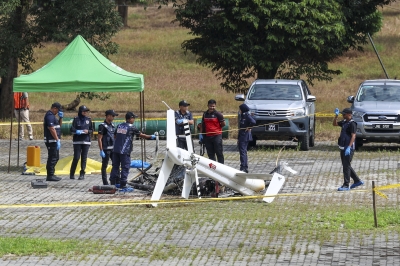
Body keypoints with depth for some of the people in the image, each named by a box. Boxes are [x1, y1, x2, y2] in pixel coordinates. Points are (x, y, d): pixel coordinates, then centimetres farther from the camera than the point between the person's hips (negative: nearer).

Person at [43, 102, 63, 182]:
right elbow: (52, 129, -22)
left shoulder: (52, 115, 18)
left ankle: (51, 175, 21)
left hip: (54, 140, 11)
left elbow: (59, 125, 27)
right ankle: (50, 176, -7)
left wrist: (60, 118, 9)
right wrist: (57, 140, -22)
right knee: (52, 158, -9)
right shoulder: (50, 116, -15)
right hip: (51, 140, -11)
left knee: (55, 157, 16)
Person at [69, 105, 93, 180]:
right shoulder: (76, 119, 0)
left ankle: (82, 174, 6)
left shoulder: (89, 119, 8)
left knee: (84, 158, 0)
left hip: (86, 141, 2)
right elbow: (72, 129, -6)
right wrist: (77, 131, -25)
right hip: (77, 141, -2)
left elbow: (91, 130, 11)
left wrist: (88, 131, -10)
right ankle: (72, 173, 8)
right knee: (76, 158, -5)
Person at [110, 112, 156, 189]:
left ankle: (113, 182, 14)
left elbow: (115, 135, 17)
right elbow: (141, 135, 0)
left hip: (116, 150, 6)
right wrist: (151, 137, 12)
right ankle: (123, 184, -3)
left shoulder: (119, 125, 11)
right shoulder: (131, 127, -5)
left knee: (115, 166, 11)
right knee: (125, 167, -1)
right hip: (125, 151, -6)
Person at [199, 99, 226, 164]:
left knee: (219, 152, -3)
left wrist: (217, 128, 7)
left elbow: (223, 124, -3)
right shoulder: (205, 114, 10)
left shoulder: (218, 114, -5)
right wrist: (201, 134, 10)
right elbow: (202, 125, 16)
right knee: (210, 153, 9)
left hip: (217, 136, -5)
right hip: (207, 136, 5)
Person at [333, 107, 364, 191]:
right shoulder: (344, 122, 13)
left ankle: (346, 185, -2)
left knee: (346, 166, -6)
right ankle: (357, 181, 25)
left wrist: (349, 147, -28)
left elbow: (353, 136, -21)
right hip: (343, 148, 10)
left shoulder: (352, 124, -14)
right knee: (346, 165, 15)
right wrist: (336, 115, 9)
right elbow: (334, 124, 25)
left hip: (348, 149, -10)